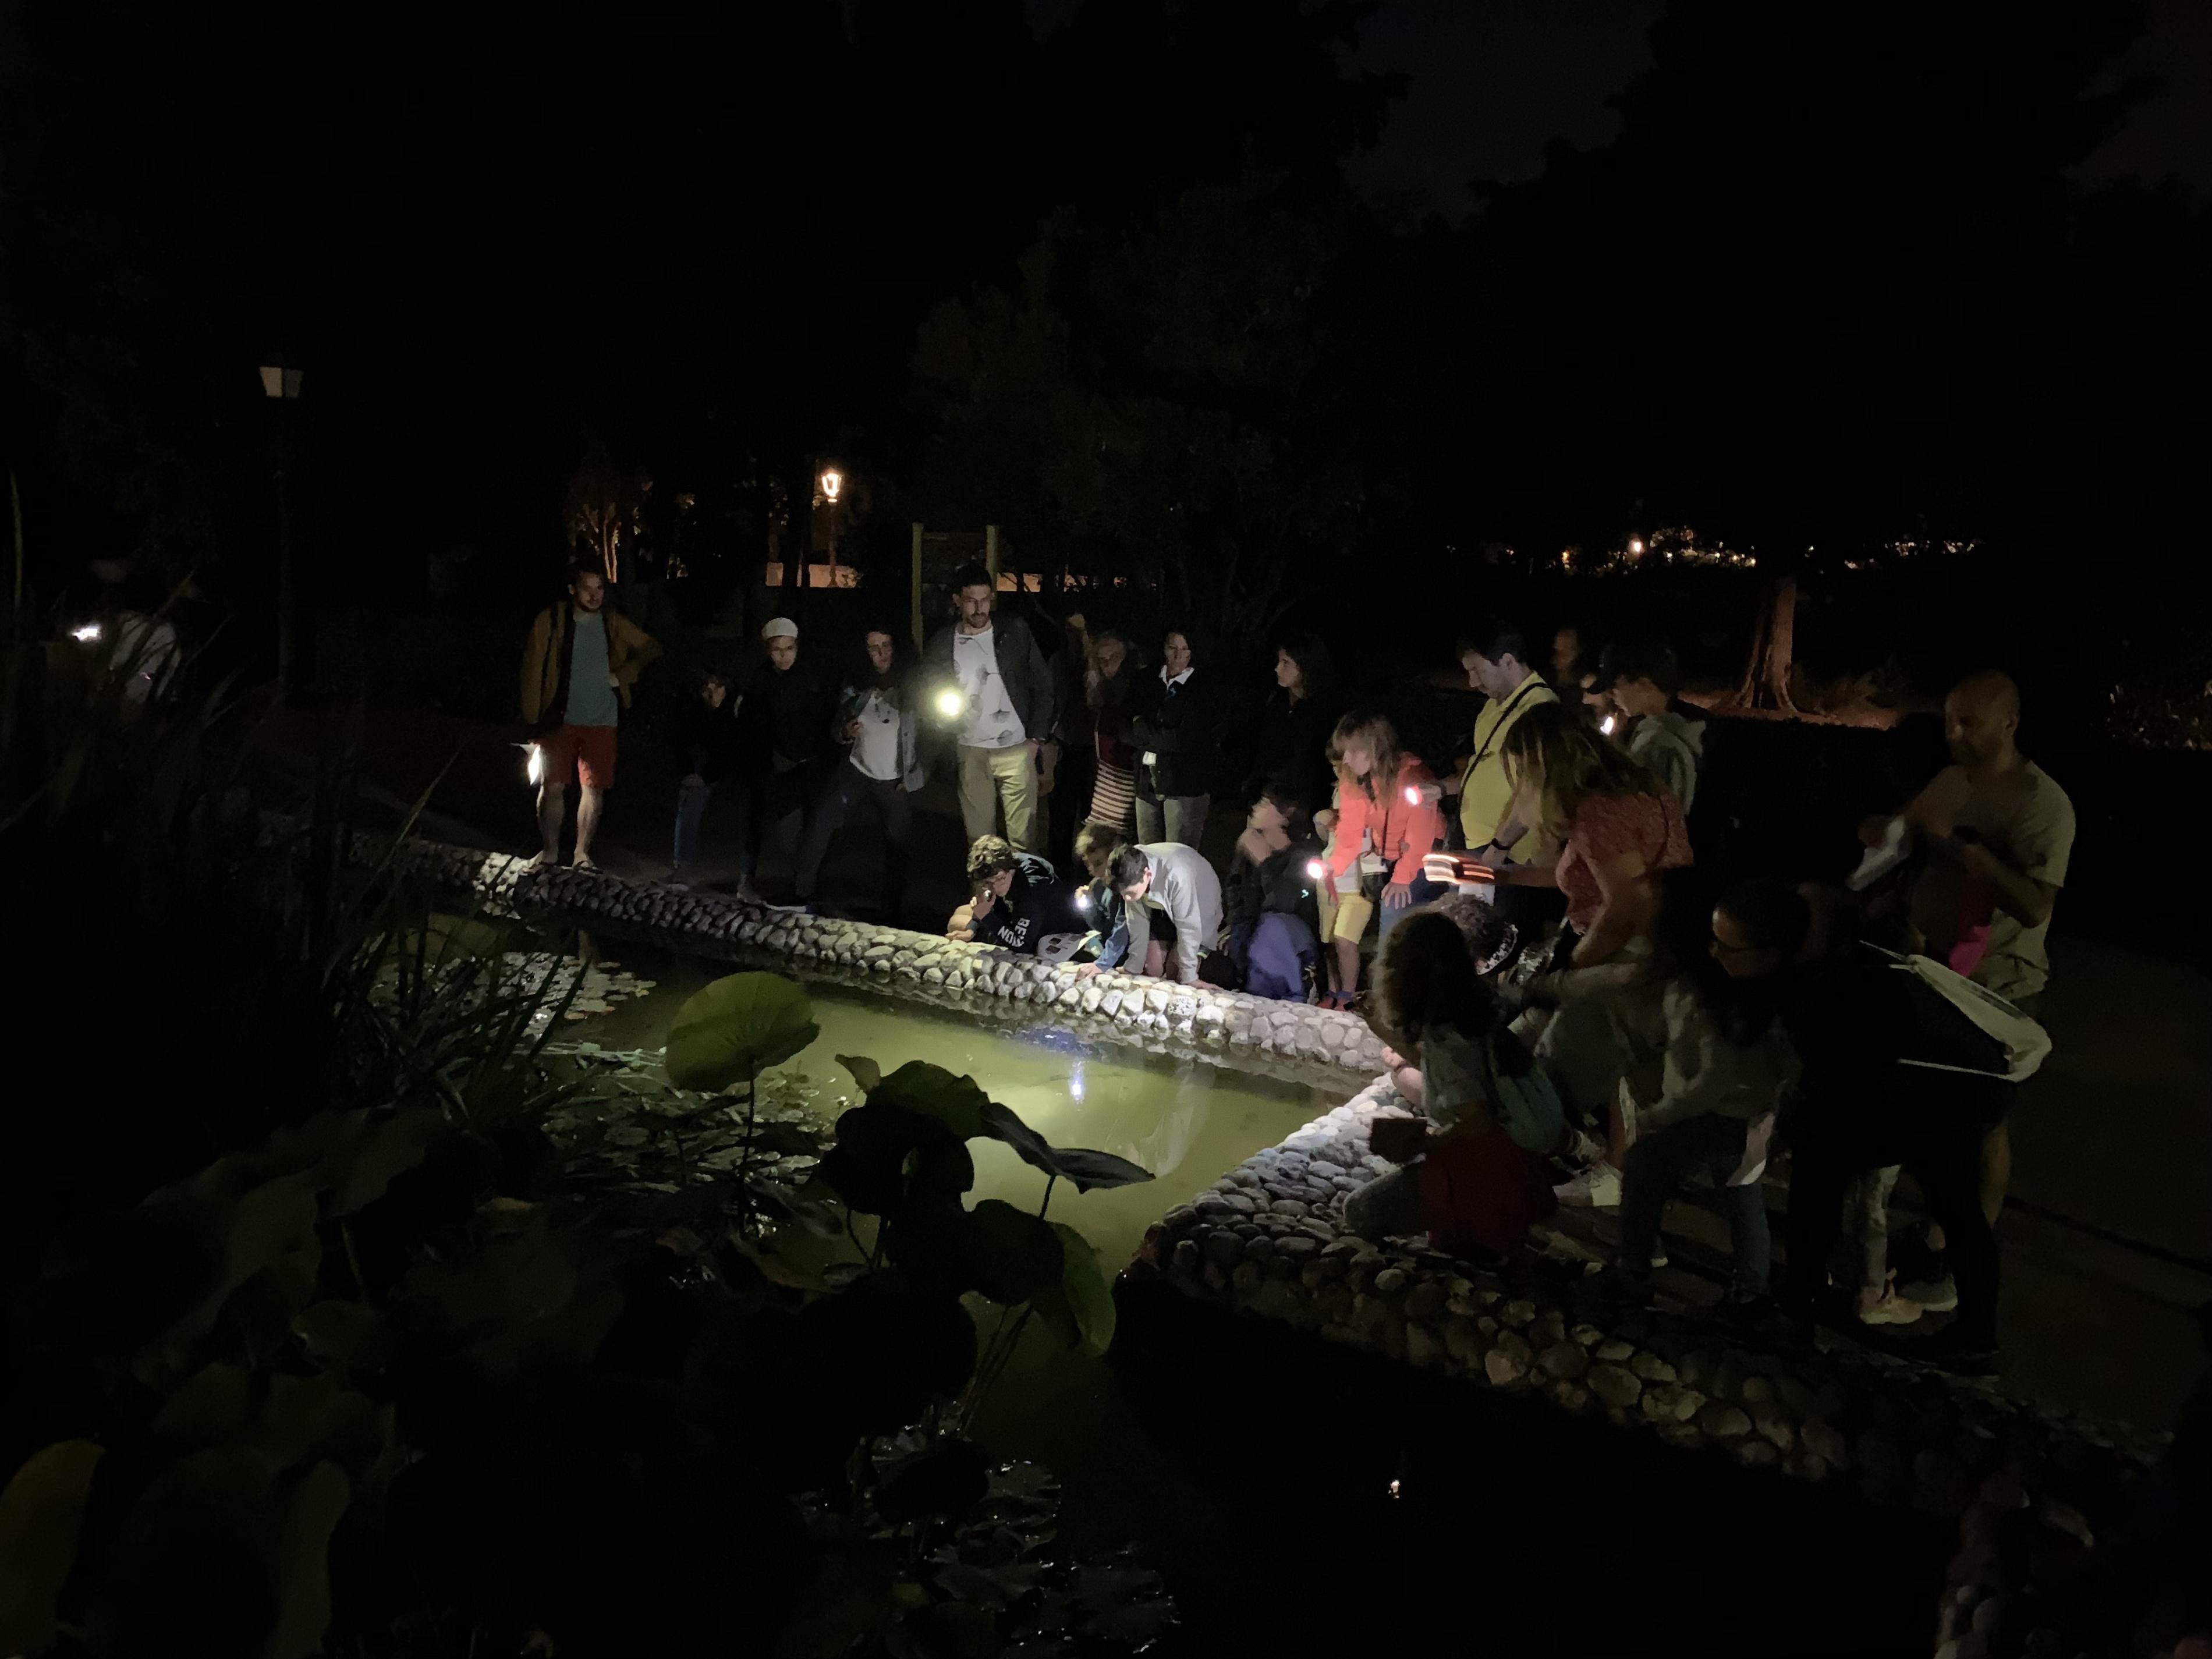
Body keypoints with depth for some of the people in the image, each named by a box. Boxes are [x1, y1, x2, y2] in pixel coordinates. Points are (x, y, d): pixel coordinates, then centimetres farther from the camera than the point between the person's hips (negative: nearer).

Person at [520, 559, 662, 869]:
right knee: (552, 786, 0)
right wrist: (532, 720, -7)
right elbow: (532, 671, -4)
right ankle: (550, 851, 16)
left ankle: (582, 854, 15)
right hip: (560, 719, -2)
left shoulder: (614, 625, 4)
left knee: (594, 789, 2)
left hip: (602, 721, 2)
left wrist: (623, 675, 1)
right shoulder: (550, 621, -4)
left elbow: (652, 649, 16)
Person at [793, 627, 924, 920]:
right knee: (821, 823, -17)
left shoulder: (910, 689, -4)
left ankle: (893, 917, 14)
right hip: (857, 770, 2)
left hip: (895, 782, -1)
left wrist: (915, 776, -11)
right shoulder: (855, 690, 5)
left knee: (897, 847, 2)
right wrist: (846, 733, -7)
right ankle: (805, 895, -9)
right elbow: (837, 729, 15)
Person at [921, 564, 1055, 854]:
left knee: (1024, 838, -4)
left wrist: (1037, 738, -1)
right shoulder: (940, 645, 4)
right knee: (978, 837, 1)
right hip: (971, 752, 1)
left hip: (1016, 749, -1)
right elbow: (928, 695, 13)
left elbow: (1043, 683, 5)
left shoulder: (1016, 632, 2)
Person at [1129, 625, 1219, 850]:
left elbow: (1187, 739, -14)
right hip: (1148, 782, 5)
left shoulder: (1204, 687, -6)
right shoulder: (1148, 684, 10)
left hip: (1185, 786, -5)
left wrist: (1144, 731, -5)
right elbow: (1127, 732, 7)